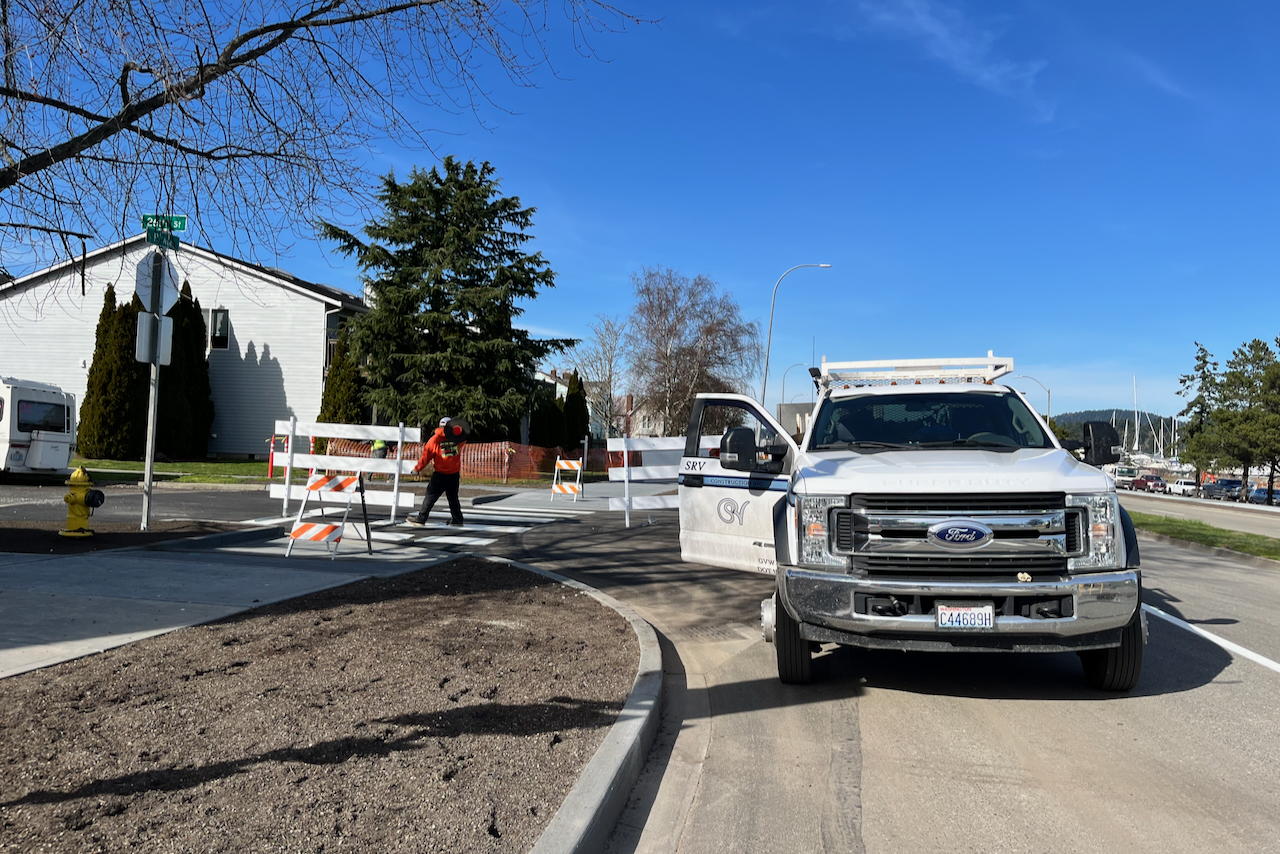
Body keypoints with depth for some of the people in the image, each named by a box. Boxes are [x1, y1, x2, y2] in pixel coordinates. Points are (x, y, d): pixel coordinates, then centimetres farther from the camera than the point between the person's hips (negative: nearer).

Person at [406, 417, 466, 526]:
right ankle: (457, 520, 19)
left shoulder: (435, 439, -5)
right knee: (453, 497, 16)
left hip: (440, 474, -3)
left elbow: (426, 456, -2)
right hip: (454, 474, 3)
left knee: (431, 496, 2)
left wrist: (417, 468, 6)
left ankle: (421, 519, 1)